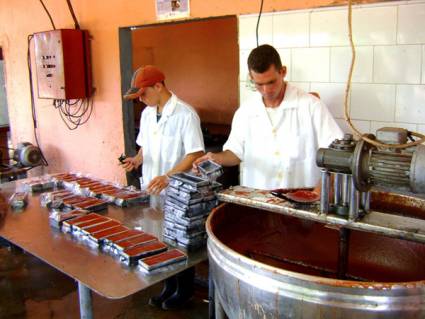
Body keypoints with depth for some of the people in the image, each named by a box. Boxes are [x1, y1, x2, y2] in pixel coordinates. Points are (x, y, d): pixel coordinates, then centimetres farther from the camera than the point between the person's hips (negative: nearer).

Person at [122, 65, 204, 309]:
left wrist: (167, 177, -28)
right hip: (153, 190, 7)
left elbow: (196, 155, -20)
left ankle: (185, 290, 29)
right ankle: (169, 286, 35)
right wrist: (137, 160, -3)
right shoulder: (147, 114, 6)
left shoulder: (185, 114, -17)